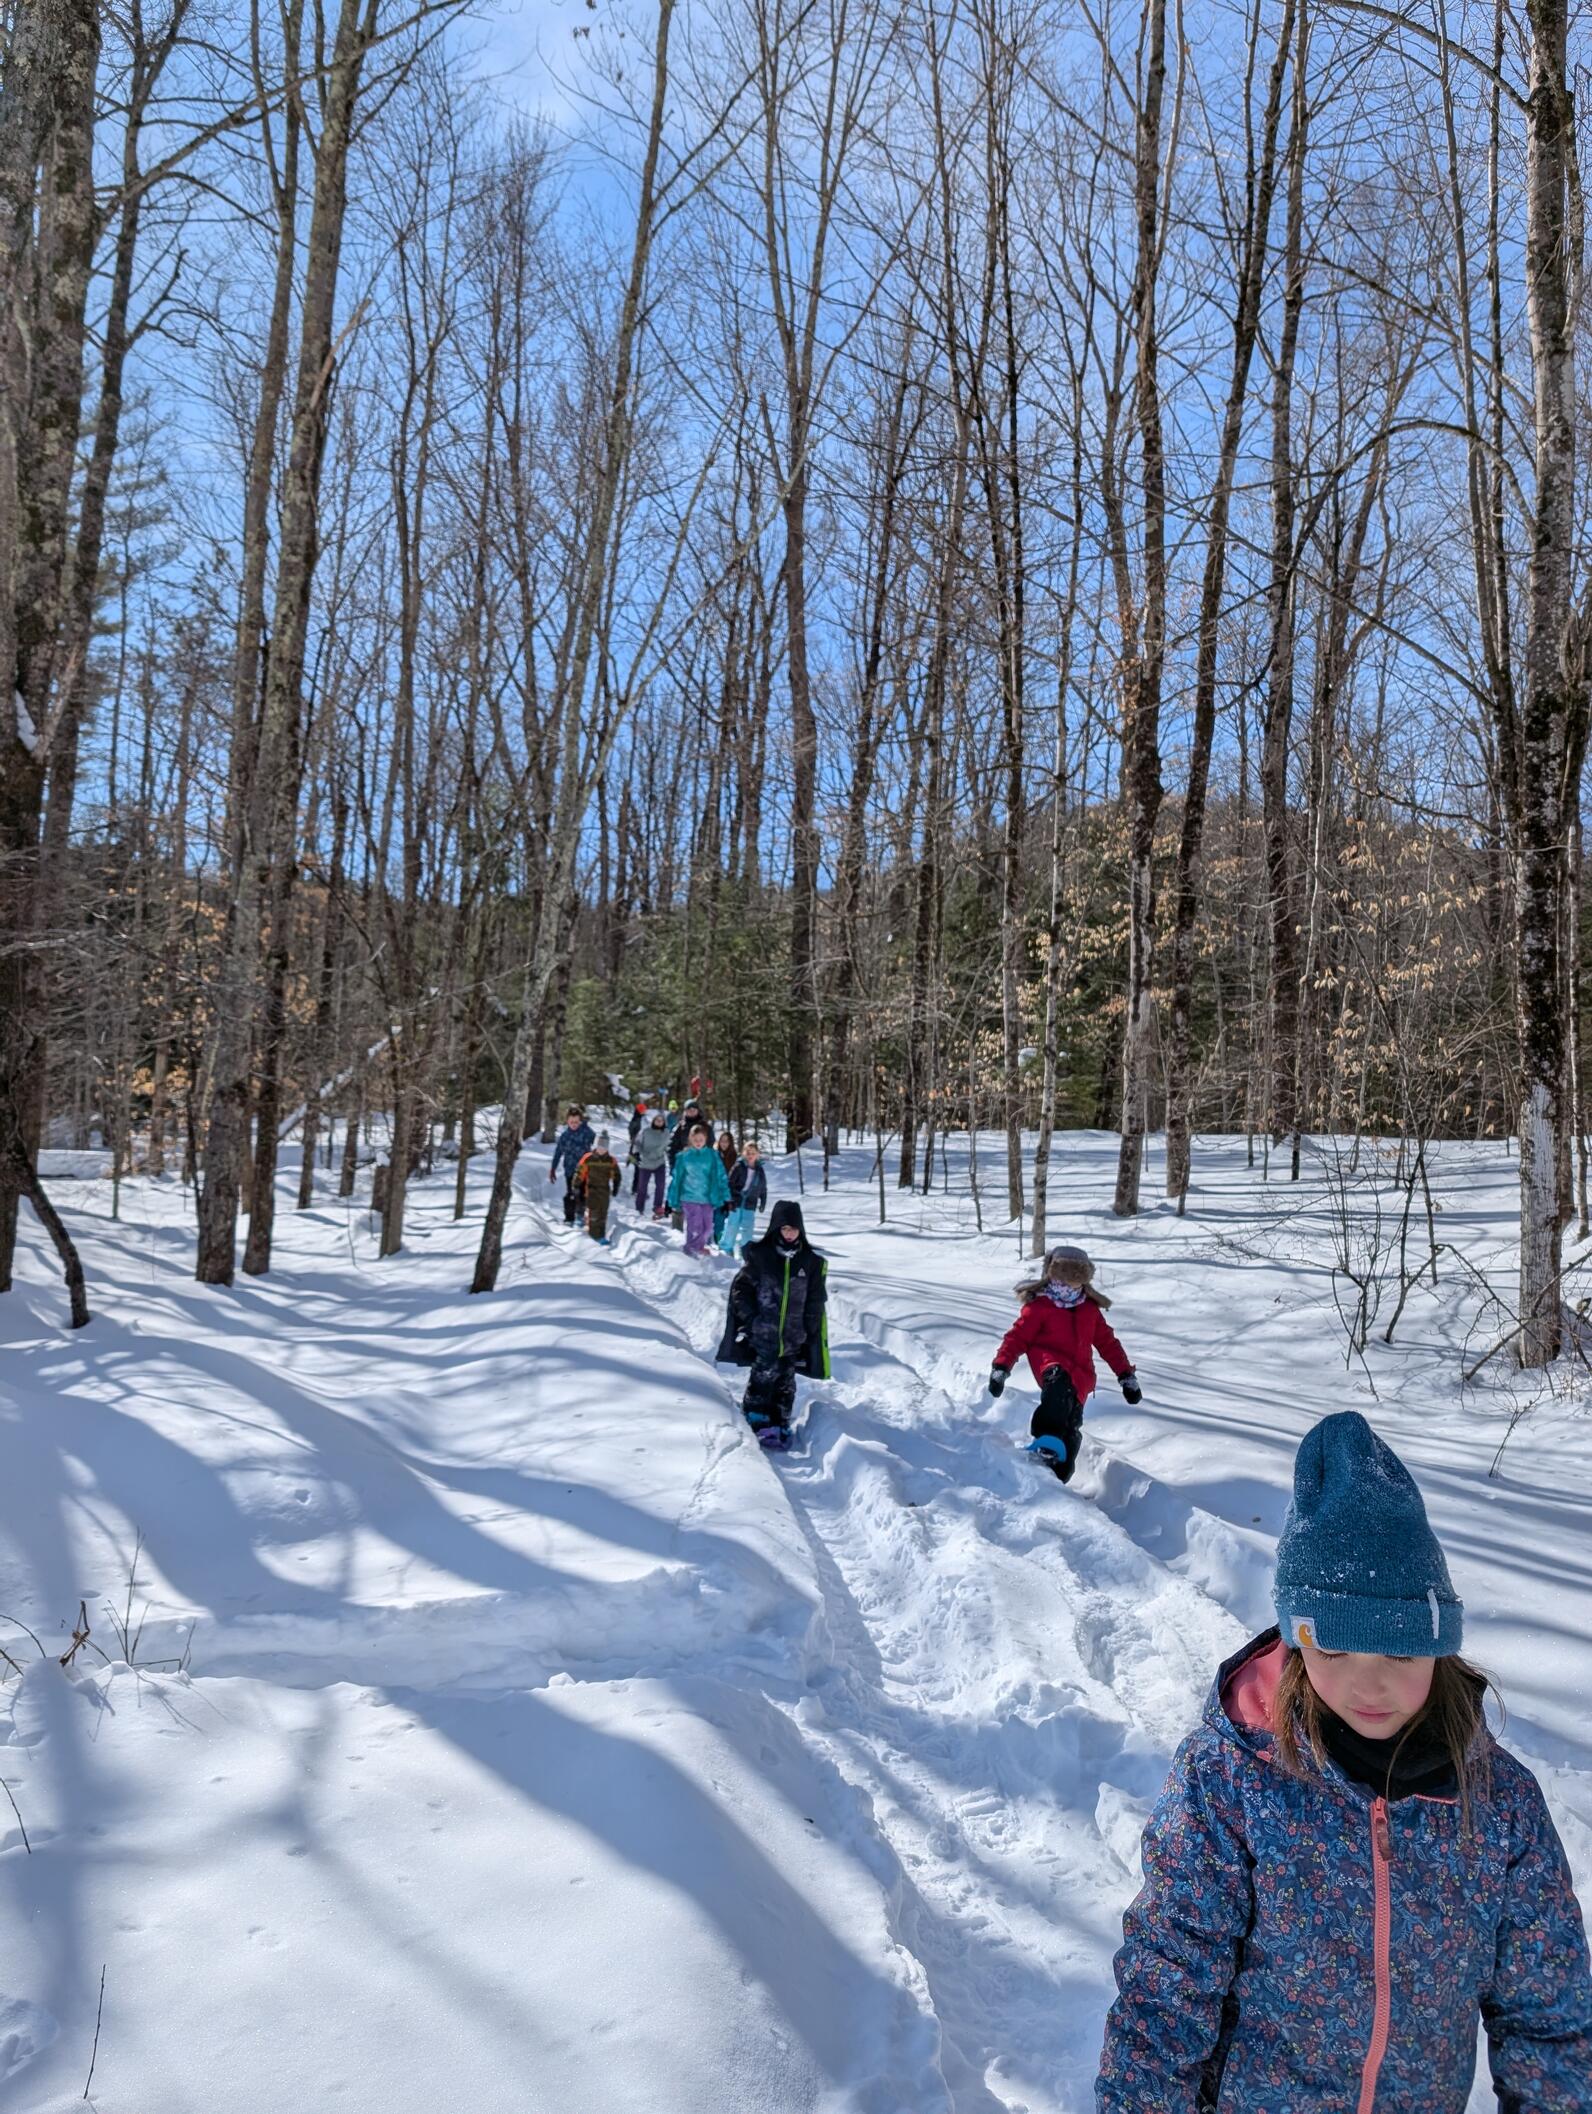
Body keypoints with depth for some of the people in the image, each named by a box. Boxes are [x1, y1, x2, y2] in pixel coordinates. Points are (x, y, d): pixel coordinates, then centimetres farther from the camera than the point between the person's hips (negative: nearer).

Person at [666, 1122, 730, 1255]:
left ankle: (698, 1248, 32)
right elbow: (676, 1179, 4)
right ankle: (691, 1250, 12)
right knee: (695, 1227, -10)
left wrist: (726, 1198, -5)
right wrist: (672, 1202, 3)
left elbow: (720, 1177, 1)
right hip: (690, 1198, -2)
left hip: (707, 1198, 2)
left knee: (707, 1228, 6)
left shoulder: (712, 1155, 1)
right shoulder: (684, 1156, 0)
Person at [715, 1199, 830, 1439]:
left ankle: (780, 1422, 20)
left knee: (785, 1381, 8)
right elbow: (740, 1289, 1)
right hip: (763, 1334, -3)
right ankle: (755, 1419, 9)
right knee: (763, 1377, -4)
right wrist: (749, 1319, -5)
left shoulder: (811, 1262, 5)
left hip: (793, 1337, 3)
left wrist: (811, 1332, 6)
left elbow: (816, 1302, 10)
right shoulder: (759, 1256, -4)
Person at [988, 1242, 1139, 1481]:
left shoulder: (1090, 1309, 19)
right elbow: (1018, 1336, -1)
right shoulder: (1039, 1306, 4)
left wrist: (1127, 1376, 21)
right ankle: (1045, 1439, -51)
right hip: (1050, 1363, -5)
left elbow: (1108, 1342, 24)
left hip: (1079, 1376, 5)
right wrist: (1000, 1367, -12)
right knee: (1059, 1380, -40)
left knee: (1071, 1430, -8)